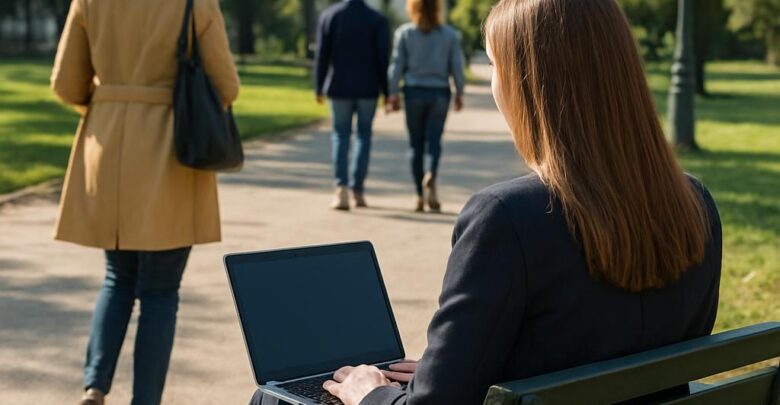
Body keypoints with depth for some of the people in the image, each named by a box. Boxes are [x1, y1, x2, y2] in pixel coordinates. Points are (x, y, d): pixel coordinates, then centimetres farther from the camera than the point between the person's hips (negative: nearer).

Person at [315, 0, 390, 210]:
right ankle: (358, 189, 10)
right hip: (368, 88, 0)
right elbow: (383, 57, -5)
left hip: (339, 87, 0)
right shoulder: (378, 20, -4)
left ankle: (342, 188, -10)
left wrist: (319, 88, 6)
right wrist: (387, 91, 2)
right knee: (364, 135, 11)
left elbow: (322, 54, -1)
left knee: (341, 135, 6)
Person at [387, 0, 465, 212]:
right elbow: (457, 66, -1)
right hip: (439, 92, 0)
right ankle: (431, 175, -27)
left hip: (414, 91, 0)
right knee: (434, 139, 3)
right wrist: (459, 93, 8)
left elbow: (397, 65, -3)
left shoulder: (404, 33, -1)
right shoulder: (449, 34, 0)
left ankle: (419, 195, 6)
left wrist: (393, 93, 0)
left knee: (416, 143, 6)